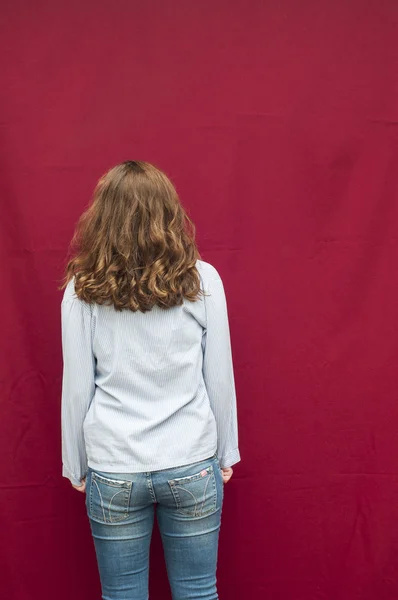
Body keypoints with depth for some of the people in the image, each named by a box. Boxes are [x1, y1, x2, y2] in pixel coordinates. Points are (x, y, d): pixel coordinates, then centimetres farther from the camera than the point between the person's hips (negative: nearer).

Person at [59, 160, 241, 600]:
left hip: (113, 471, 0)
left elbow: (77, 388, -2)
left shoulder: (83, 290, -7)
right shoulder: (202, 280, -6)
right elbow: (220, 379, -2)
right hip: (192, 466, 1)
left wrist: (76, 466, 11)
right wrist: (224, 456, 11)